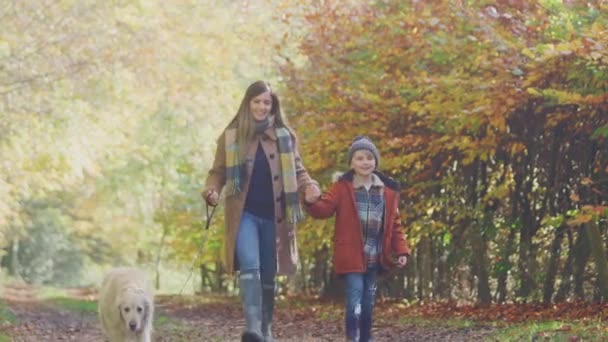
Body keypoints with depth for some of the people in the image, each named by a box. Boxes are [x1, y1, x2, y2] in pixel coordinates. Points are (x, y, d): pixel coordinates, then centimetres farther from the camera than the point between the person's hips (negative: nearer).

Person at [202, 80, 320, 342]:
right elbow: (218, 172, 6)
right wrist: (211, 191, -15)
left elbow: (296, 170, 11)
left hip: (273, 216, 2)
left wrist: (309, 186, -10)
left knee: (268, 274, 9)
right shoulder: (231, 136, 3)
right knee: (250, 267, -21)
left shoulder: (284, 136, 7)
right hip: (244, 214, -2)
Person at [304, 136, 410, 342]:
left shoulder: (388, 190, 7)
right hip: (351, 256, -4)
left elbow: (394, 224, 11)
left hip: (374, 258, 4)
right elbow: (325, 209, -13)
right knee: (355, 299, -15)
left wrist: (401, 250, 4)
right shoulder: (343, 187, -4)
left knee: (368, 303, 13)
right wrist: (312, 202, -35)